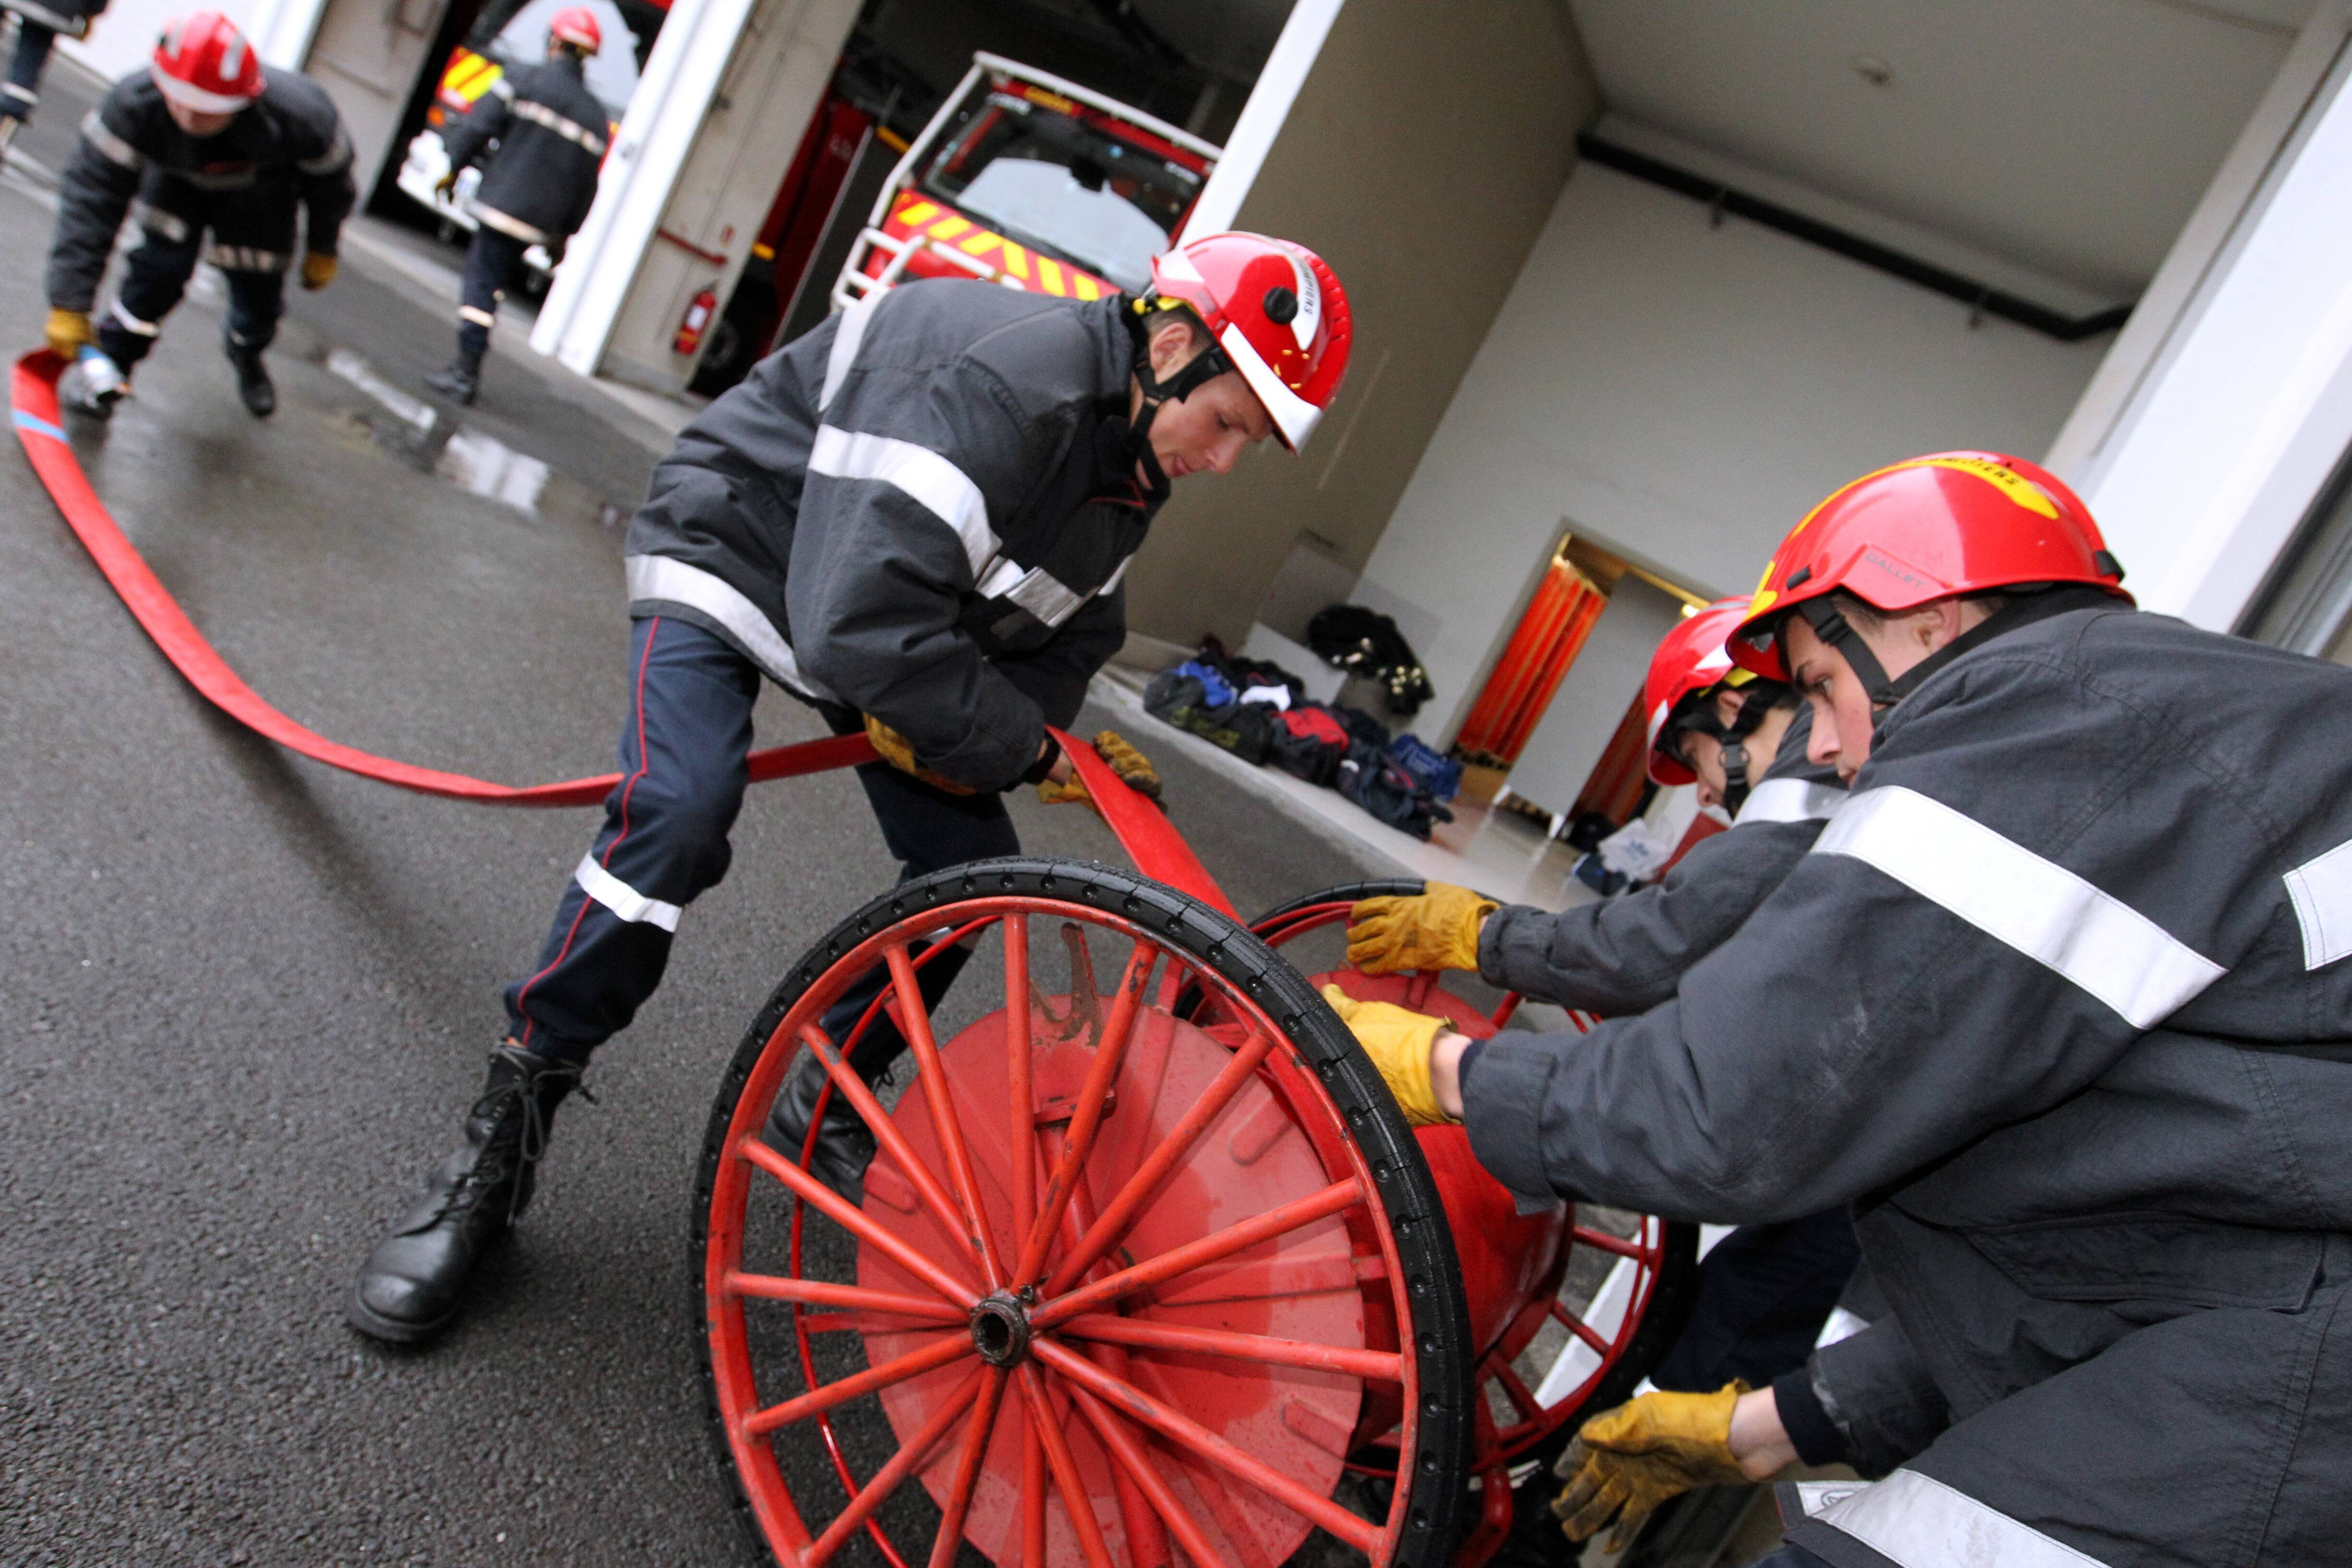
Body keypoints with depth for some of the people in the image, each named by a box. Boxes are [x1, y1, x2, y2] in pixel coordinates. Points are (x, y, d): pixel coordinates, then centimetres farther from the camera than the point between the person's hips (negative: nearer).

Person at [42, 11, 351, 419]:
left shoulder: (300, 117, -39)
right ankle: (110, 368, -1)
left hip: (260, 198, 0)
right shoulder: (134, 104, -37)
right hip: (177, 182, 0)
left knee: (259, 296, 1)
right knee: (160, 267, -21)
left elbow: (329, 179, -15)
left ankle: (245, 353, 39)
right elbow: (92, 195, -33)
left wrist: (322, 251, -1)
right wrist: (69, 305, -36)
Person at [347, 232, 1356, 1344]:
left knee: (973, 869, -2)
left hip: (887, 615, 8)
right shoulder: (996, 377, -36)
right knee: (679, 813, -30)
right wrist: (1021, 748, -28)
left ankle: (824, 1105, 20)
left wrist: (1003, 731, -15)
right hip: (735, 547, -8)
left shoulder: (1134, 464, -6)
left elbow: (1074, 637, 4)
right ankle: (501, 1134, -10)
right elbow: (864, 626, -41)